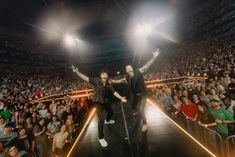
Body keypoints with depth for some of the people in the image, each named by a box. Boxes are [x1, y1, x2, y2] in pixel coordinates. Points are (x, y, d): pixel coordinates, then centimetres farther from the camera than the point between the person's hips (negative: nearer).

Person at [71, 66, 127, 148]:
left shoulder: (108, 85, -6)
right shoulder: (96, 81, -18)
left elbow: (114, 92, -7)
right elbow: (86, 78, -26)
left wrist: (121, 98, -18)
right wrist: (76, 71, -36)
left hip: (106, 102, 6)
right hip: (98, 102, -6)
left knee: (111, 112, 28)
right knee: (101, 119, -14)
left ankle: (107, 121, 64)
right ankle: (101, 138, 7)